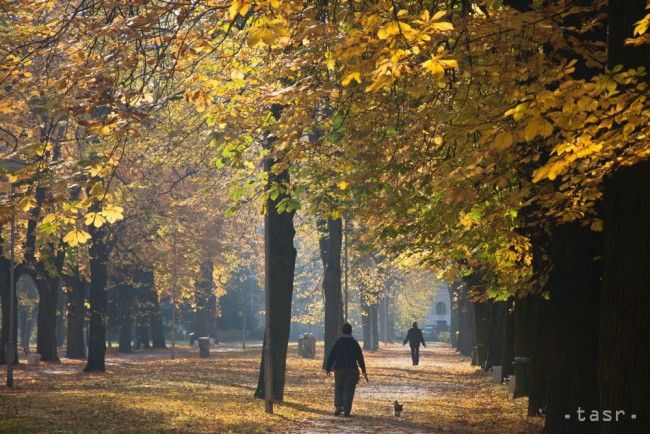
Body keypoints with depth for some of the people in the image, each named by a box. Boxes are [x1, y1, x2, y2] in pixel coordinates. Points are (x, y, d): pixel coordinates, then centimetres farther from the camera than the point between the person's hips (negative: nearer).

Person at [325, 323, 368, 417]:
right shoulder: (354, 342, 1)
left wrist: (328, 369, 4)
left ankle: (338, 406, -7)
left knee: (338, 388, 14)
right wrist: (363, 370, 4)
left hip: (339, 369, 0)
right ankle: (346, 411, -2)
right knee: (349, 390, 2)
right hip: (352, 369, 0)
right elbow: (360, 357, 0)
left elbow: (331, 356, 0)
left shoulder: (338, 342, 1)